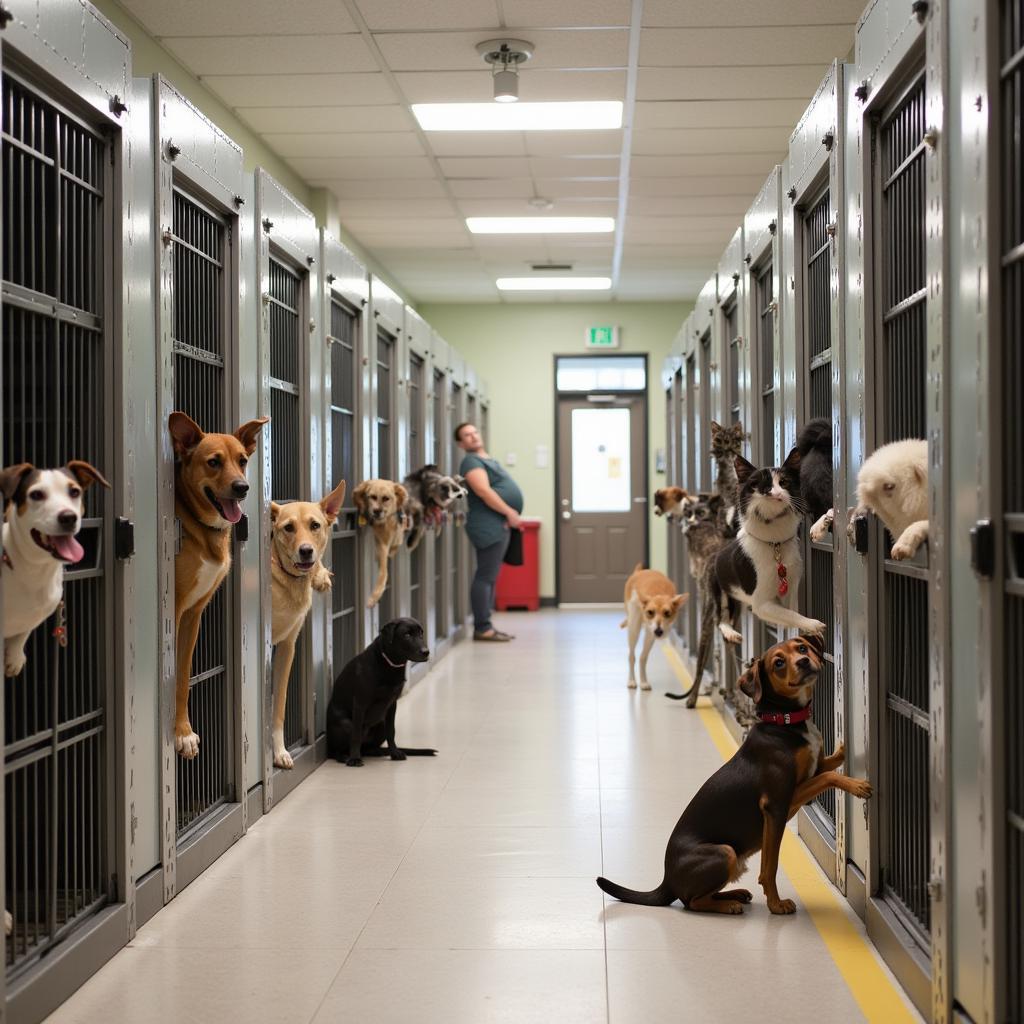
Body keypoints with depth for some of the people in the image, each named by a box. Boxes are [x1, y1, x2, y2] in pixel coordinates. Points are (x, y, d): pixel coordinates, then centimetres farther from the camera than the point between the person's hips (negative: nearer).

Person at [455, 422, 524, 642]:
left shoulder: (488, 460, 22)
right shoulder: (471, 461, -8)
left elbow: (503, 489, 25)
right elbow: (484, 491, -20)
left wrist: (510, 515, 8)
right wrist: (509, 512, -17)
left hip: (500, 525, 10)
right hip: (489, 525, -10)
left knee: (490, 577, 11)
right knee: (485, 576, -10)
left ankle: (484, 626, 14)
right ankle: (482, 628, -10)